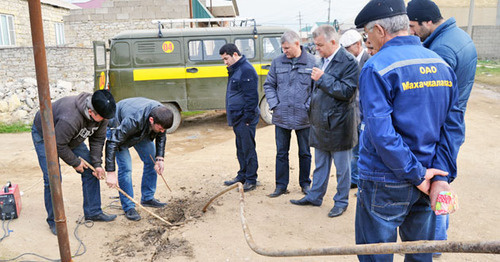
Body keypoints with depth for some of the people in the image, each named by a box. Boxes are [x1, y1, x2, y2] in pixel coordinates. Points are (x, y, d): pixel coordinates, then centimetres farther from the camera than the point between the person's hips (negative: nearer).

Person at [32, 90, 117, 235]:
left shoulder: (101, 114, -21)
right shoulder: (70, 118, -44)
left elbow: (97, 139, -9)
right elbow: (59, 145, -32)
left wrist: (97, 164, -14)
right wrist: (75, 162, -20)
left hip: (72, 137, 7)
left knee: (90, 170, -1)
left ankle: (93, 212, 10)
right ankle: (54, 221, 6)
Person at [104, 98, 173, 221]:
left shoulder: (161, 115, -27)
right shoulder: (133, 119, -45)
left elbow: (161, 135, -6)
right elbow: (112, 143, -39)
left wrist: (160, 158, -14)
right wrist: (111, 172, -37)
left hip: (142, 131, 6)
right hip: (117, 128, -6)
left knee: (151, 161, 2)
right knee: (125, 167, -15)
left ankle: (148, 198, 16)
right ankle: (128, 207, -3)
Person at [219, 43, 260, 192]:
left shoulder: (246, 70, -16)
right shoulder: (235, 70, 16)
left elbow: (251, 97, -20)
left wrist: (247, 119, -19)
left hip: (245, 119, -10)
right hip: (237, 118, 10)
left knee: (248, 149, -2)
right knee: (240, 148, 17)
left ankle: (251, 180, 8)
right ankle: (242, 175, 29)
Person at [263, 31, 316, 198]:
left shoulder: (312, 62, -3)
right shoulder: (277, 62, 4)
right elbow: (269, 85, 9)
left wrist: (309, 107, -10)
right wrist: (274, 105, -2)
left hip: (303, 117, -2)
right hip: (281, 116, 2)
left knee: (304, 152, 12)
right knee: (281, 152, 9)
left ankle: (305, 183, 29)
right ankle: (281, 185, 21)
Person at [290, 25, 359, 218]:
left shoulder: (348, 62, -13)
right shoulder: (324, 60, 12)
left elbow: (347, 92, -21)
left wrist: (323, 79, -21)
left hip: (338, 124, -8)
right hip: (320, 122, 8)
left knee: (341, 166, 7)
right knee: (320, 164, 18)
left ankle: (341, 201, 22)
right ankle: (315, 196, 31)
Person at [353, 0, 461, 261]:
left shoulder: (376, 67, -17)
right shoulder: (442, 64, 5)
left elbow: (381, 133, -23)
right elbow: (450, 126, 6)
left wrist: (417, 174, -14)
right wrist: (440, 177, 5)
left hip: (385, 185, -6)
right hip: (424, 181, 7)